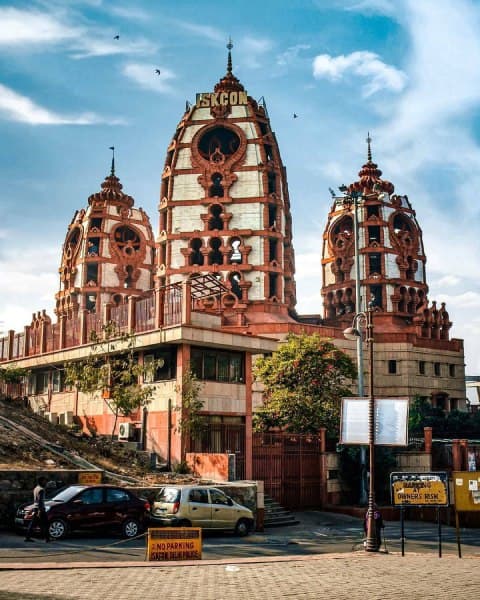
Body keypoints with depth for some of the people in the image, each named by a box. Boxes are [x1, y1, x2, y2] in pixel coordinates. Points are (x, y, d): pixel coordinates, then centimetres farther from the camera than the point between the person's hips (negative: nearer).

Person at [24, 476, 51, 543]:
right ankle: (47, 538, -1)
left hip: (35, 508, 9)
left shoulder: (36, 488, 17)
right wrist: (40, 511, -25)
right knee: (45, 524, -3)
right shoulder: (41, 489, -14)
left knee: (33, 524, 9)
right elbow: (40, 501, -21)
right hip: (40, 509, -9)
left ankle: (28, 537, 6)